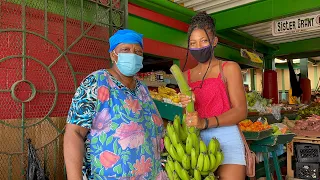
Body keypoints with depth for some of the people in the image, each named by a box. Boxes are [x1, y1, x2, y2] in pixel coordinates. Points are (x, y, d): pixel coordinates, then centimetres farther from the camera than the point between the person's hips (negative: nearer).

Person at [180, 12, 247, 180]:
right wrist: (187, 106, -10)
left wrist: (205, 122, -22)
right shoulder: (187, 75, 11)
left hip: (225, 139, -3)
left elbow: (241, 111, -9)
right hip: (197, 140, 4)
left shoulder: (229, 68, -1)